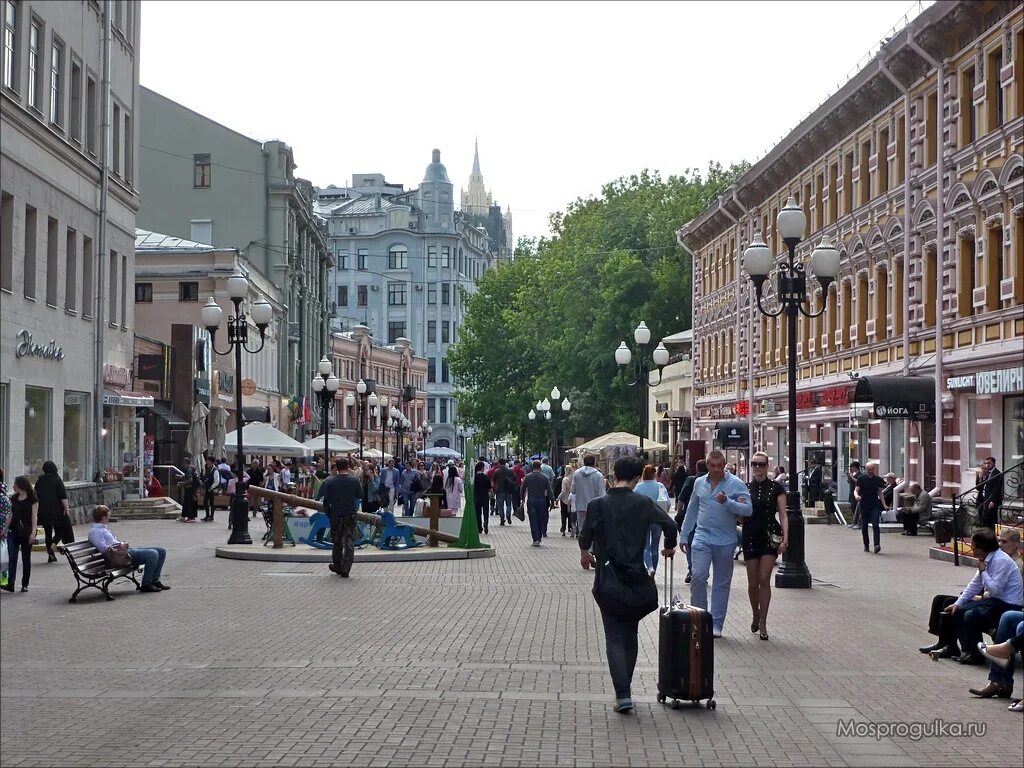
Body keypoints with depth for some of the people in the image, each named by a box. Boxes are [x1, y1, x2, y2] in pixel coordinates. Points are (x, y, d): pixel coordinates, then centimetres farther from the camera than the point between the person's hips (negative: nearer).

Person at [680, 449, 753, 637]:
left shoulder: (736, 484, -5)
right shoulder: (699, 483, 8)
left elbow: (748, 510, -12)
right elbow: (691, 510, 18)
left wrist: (727, 502, -25)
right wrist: (684, 535, 19)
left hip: (725, 541, -2)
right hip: (702, 537, 2)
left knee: (722, 583, 6)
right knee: (698, 576, -13)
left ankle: (716, 624, 15)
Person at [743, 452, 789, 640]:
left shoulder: (776, 487, 0)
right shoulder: (745, 488, 7)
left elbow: (783, 515, -2)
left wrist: (785, 539, -11)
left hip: (770, 536, -2)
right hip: (750, 537, 2)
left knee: (764, 579, -9)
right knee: (753, 582, 6)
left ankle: (762, 623, -1)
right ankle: (755, 616, 29)